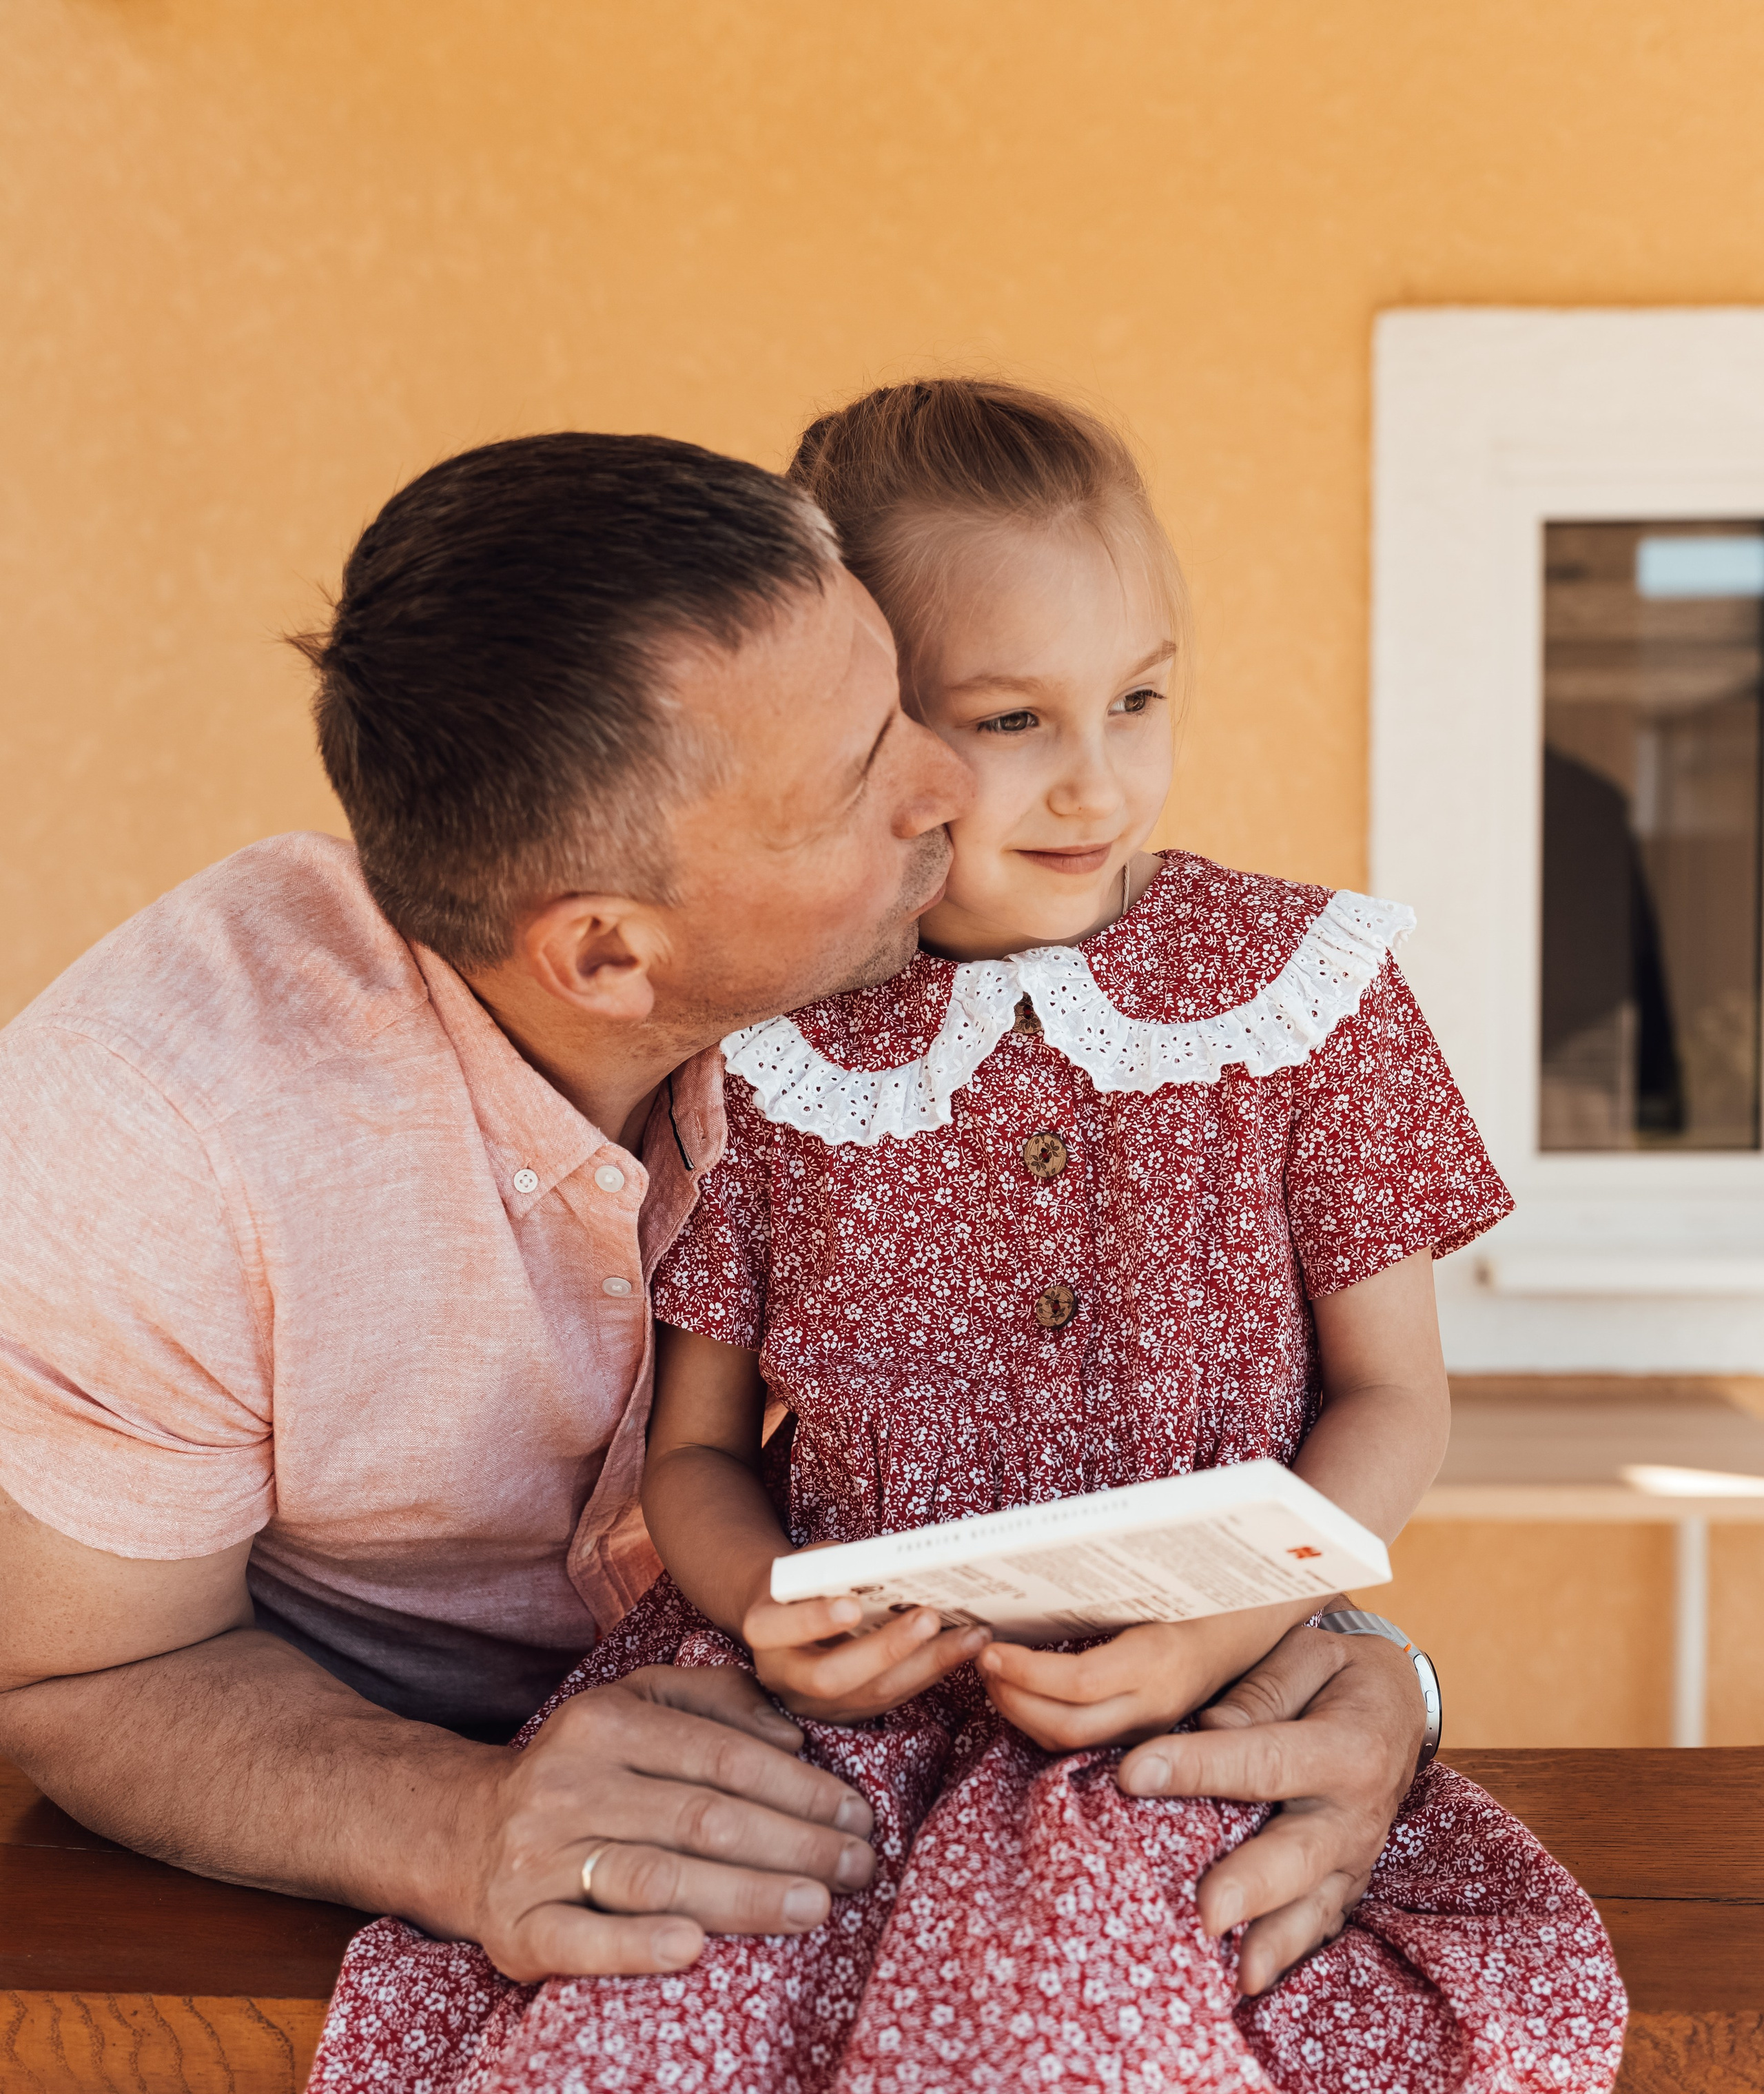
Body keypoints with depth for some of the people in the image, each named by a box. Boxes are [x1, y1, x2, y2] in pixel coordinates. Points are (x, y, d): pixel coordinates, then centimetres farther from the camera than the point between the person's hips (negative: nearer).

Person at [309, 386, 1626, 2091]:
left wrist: (1218, 1630, -13)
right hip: (849, 1690, 1)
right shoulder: (756, 1043, 1)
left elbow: (1392, 1396, 4)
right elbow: (697, 1447, 8)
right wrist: (776, 1610, -15)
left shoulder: (1295, 980, 0)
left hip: (1194, 1701, 0)